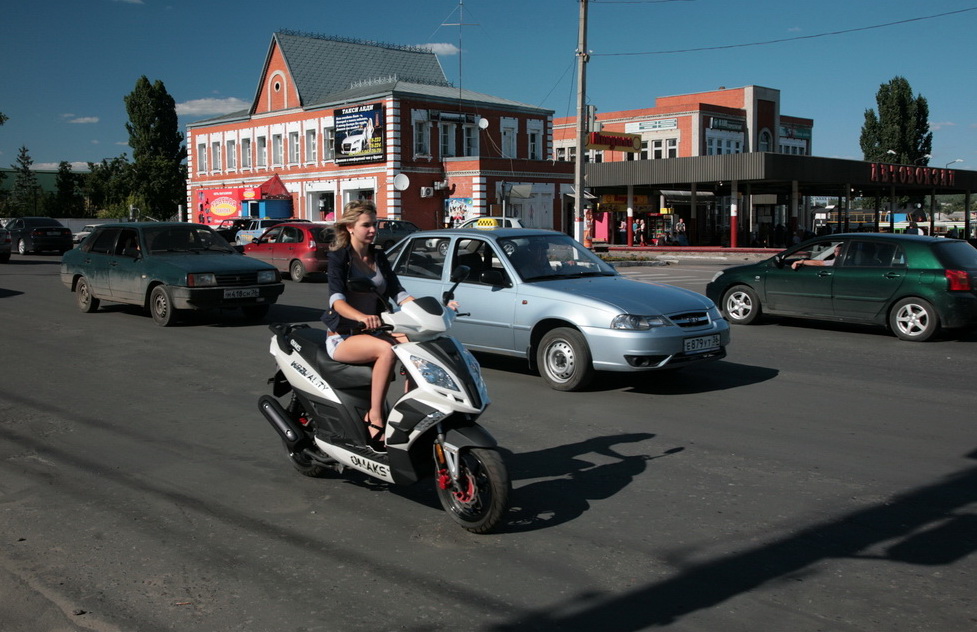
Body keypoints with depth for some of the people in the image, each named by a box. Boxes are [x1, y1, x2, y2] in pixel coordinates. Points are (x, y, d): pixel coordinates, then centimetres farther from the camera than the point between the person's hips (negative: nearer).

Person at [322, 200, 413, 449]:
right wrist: (362, 317, -42)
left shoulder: (379, 257, 12)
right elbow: (336, 300, -22)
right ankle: (374, 418, -27)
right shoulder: (339, 256, -6)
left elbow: (399, 293, 5)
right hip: (342, 338, -5)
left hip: (372, 333, 5)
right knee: (387, 350, -35)